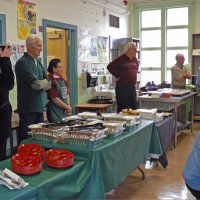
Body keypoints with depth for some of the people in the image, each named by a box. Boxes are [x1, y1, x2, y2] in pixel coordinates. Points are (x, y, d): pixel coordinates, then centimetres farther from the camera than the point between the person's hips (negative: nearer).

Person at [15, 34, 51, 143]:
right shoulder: (23, 63, -13)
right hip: (28, 109, -7)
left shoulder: (38, 62, 13)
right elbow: (36, 84, -19)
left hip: (39, 108, 8)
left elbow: (48, 84, 8)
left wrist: (40, 83, -12)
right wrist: (44, 82, 1)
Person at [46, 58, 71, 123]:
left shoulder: (62, 79, 10)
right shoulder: (51, 81, -15)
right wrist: (66, 107, -8)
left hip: (64, 111, 8)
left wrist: (68, 105, 2)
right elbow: (54, 99, -16)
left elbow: (67, 93, 15)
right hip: (55, 111, -8)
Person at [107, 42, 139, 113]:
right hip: (122, 87, -8)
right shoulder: (121, 59, -13)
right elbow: (109, 67, -18)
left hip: (132, 86, 8)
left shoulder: (134, 59, 10)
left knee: (134, 107, 12)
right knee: (123, 108, -3)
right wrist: (117, 76, -13)